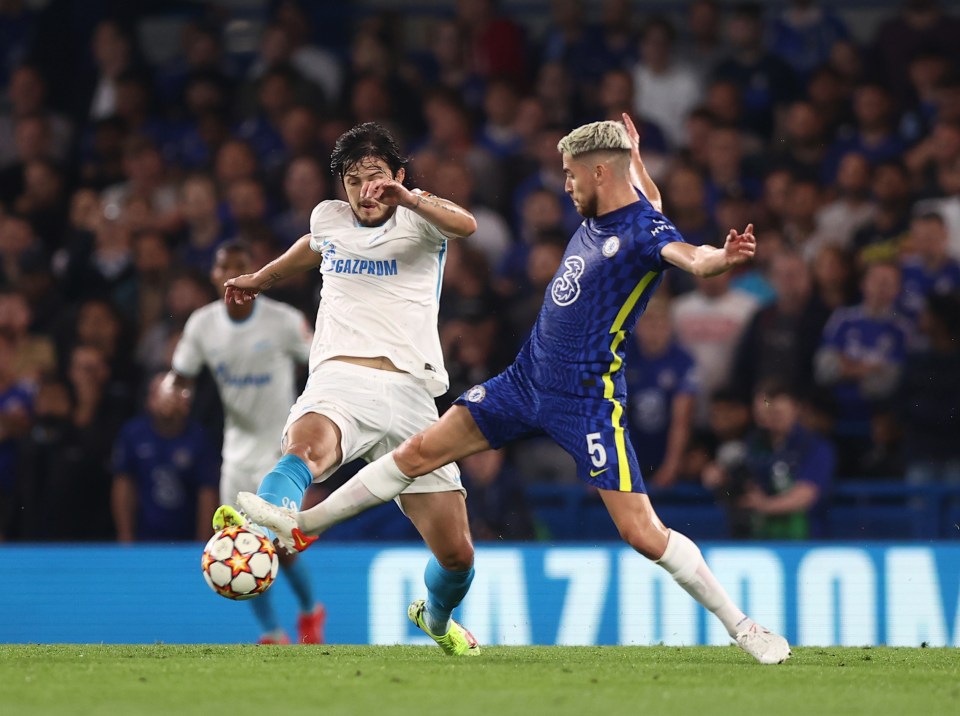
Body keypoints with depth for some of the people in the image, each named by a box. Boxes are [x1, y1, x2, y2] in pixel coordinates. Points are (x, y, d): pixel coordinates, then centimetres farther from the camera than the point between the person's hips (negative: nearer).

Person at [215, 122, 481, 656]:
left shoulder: (418, 216, 6)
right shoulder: (328, 218, 16)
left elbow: (465, 225, -18)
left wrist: (407, 197, -36)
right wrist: (259, 279, 57)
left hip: (410, 393, 0)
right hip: (340, 381, 1)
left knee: (457, 555, 0)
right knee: (304, 449, -38)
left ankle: (436, 617, 35)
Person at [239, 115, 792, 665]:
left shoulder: (644, 231, -18)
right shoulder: (598, 216, 6)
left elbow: (687, 255, -41)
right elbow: (647, 198, 29)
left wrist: (722, 258, -62)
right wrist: (633, 152, 46)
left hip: (588, 401, -8)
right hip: (527, 378, 8)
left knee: (642, 533, -12)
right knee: (421, 452, 10)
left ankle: (740, 625, 3)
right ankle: (304, 524, 22)